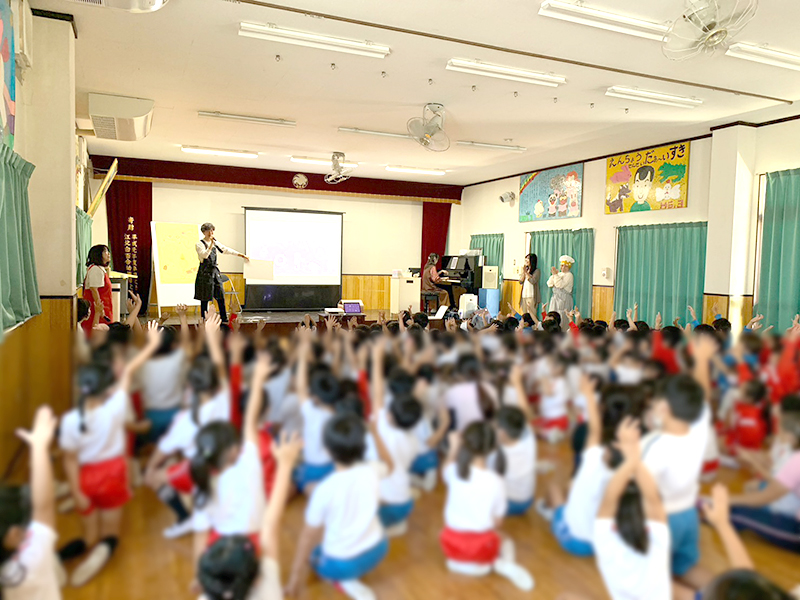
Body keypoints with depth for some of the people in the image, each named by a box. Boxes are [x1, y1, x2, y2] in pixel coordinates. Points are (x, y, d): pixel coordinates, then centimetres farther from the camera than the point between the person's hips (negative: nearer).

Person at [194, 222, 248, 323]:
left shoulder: (215, 243, 12)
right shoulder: (199, 244, -6)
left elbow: (226, 250, 13)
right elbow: (204, 255, -20)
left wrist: (241, 255, 9)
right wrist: (211, 245, -25)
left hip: (215, 271, 6)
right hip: (205, 273, -6)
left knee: (221, 296, 5)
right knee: (205, 299, 0)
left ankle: (224, 319, 12)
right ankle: (204, 320, 9)